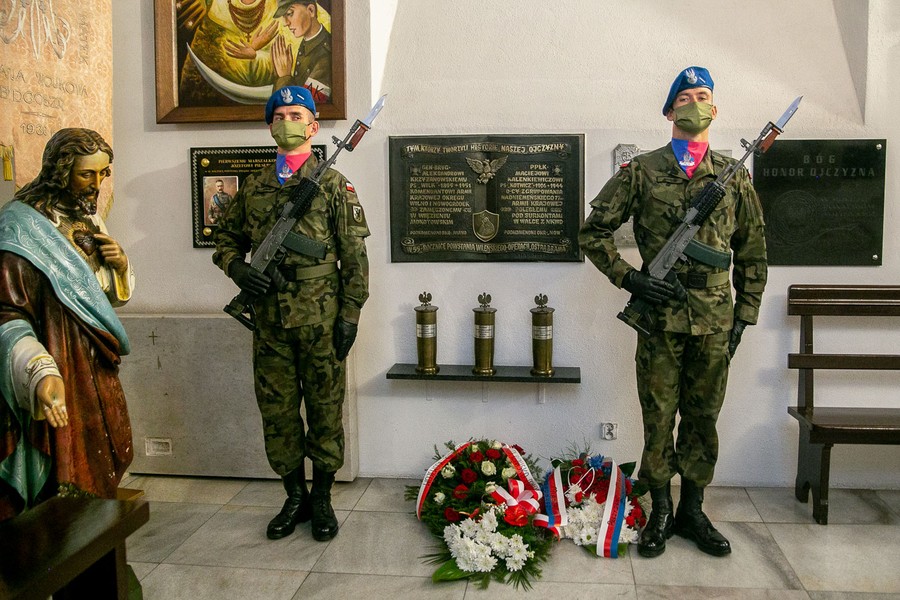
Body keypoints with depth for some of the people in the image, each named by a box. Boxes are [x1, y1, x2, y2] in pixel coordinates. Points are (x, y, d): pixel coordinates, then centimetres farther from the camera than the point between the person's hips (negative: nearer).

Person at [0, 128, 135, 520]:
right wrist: (40, 374, -36)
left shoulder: (87, 218, 11)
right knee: (65, 490, -3)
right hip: (58, 383, -7)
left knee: (99, 478, 14)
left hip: (98, 371, 8)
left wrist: (121, 265, -1)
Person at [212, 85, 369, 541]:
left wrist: (350, 314, -8)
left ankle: (322, 499, 21)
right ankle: (294, 497, 25)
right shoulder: (254, 187, 12)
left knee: (324, 409, 5)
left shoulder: (332, 184, 0)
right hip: (270, 319, 4)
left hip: (320, 318, -4)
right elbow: (226, 239, 20)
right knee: (276, 410, 9)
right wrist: (238, 268, -2)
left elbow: (354, 255, -2)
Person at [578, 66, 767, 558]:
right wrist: (629, 278, -7)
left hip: (714, 320, 2)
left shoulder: (734, 177, 8)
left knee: (703, 417, 11)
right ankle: (661, 513, 20)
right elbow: (592, 232, 4)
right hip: (660, 316, -2)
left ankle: (692, 512, 26)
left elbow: (752, 253, 14)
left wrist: (744, 315, 9)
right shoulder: (642, 172, 1)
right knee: (658, 416, 5)